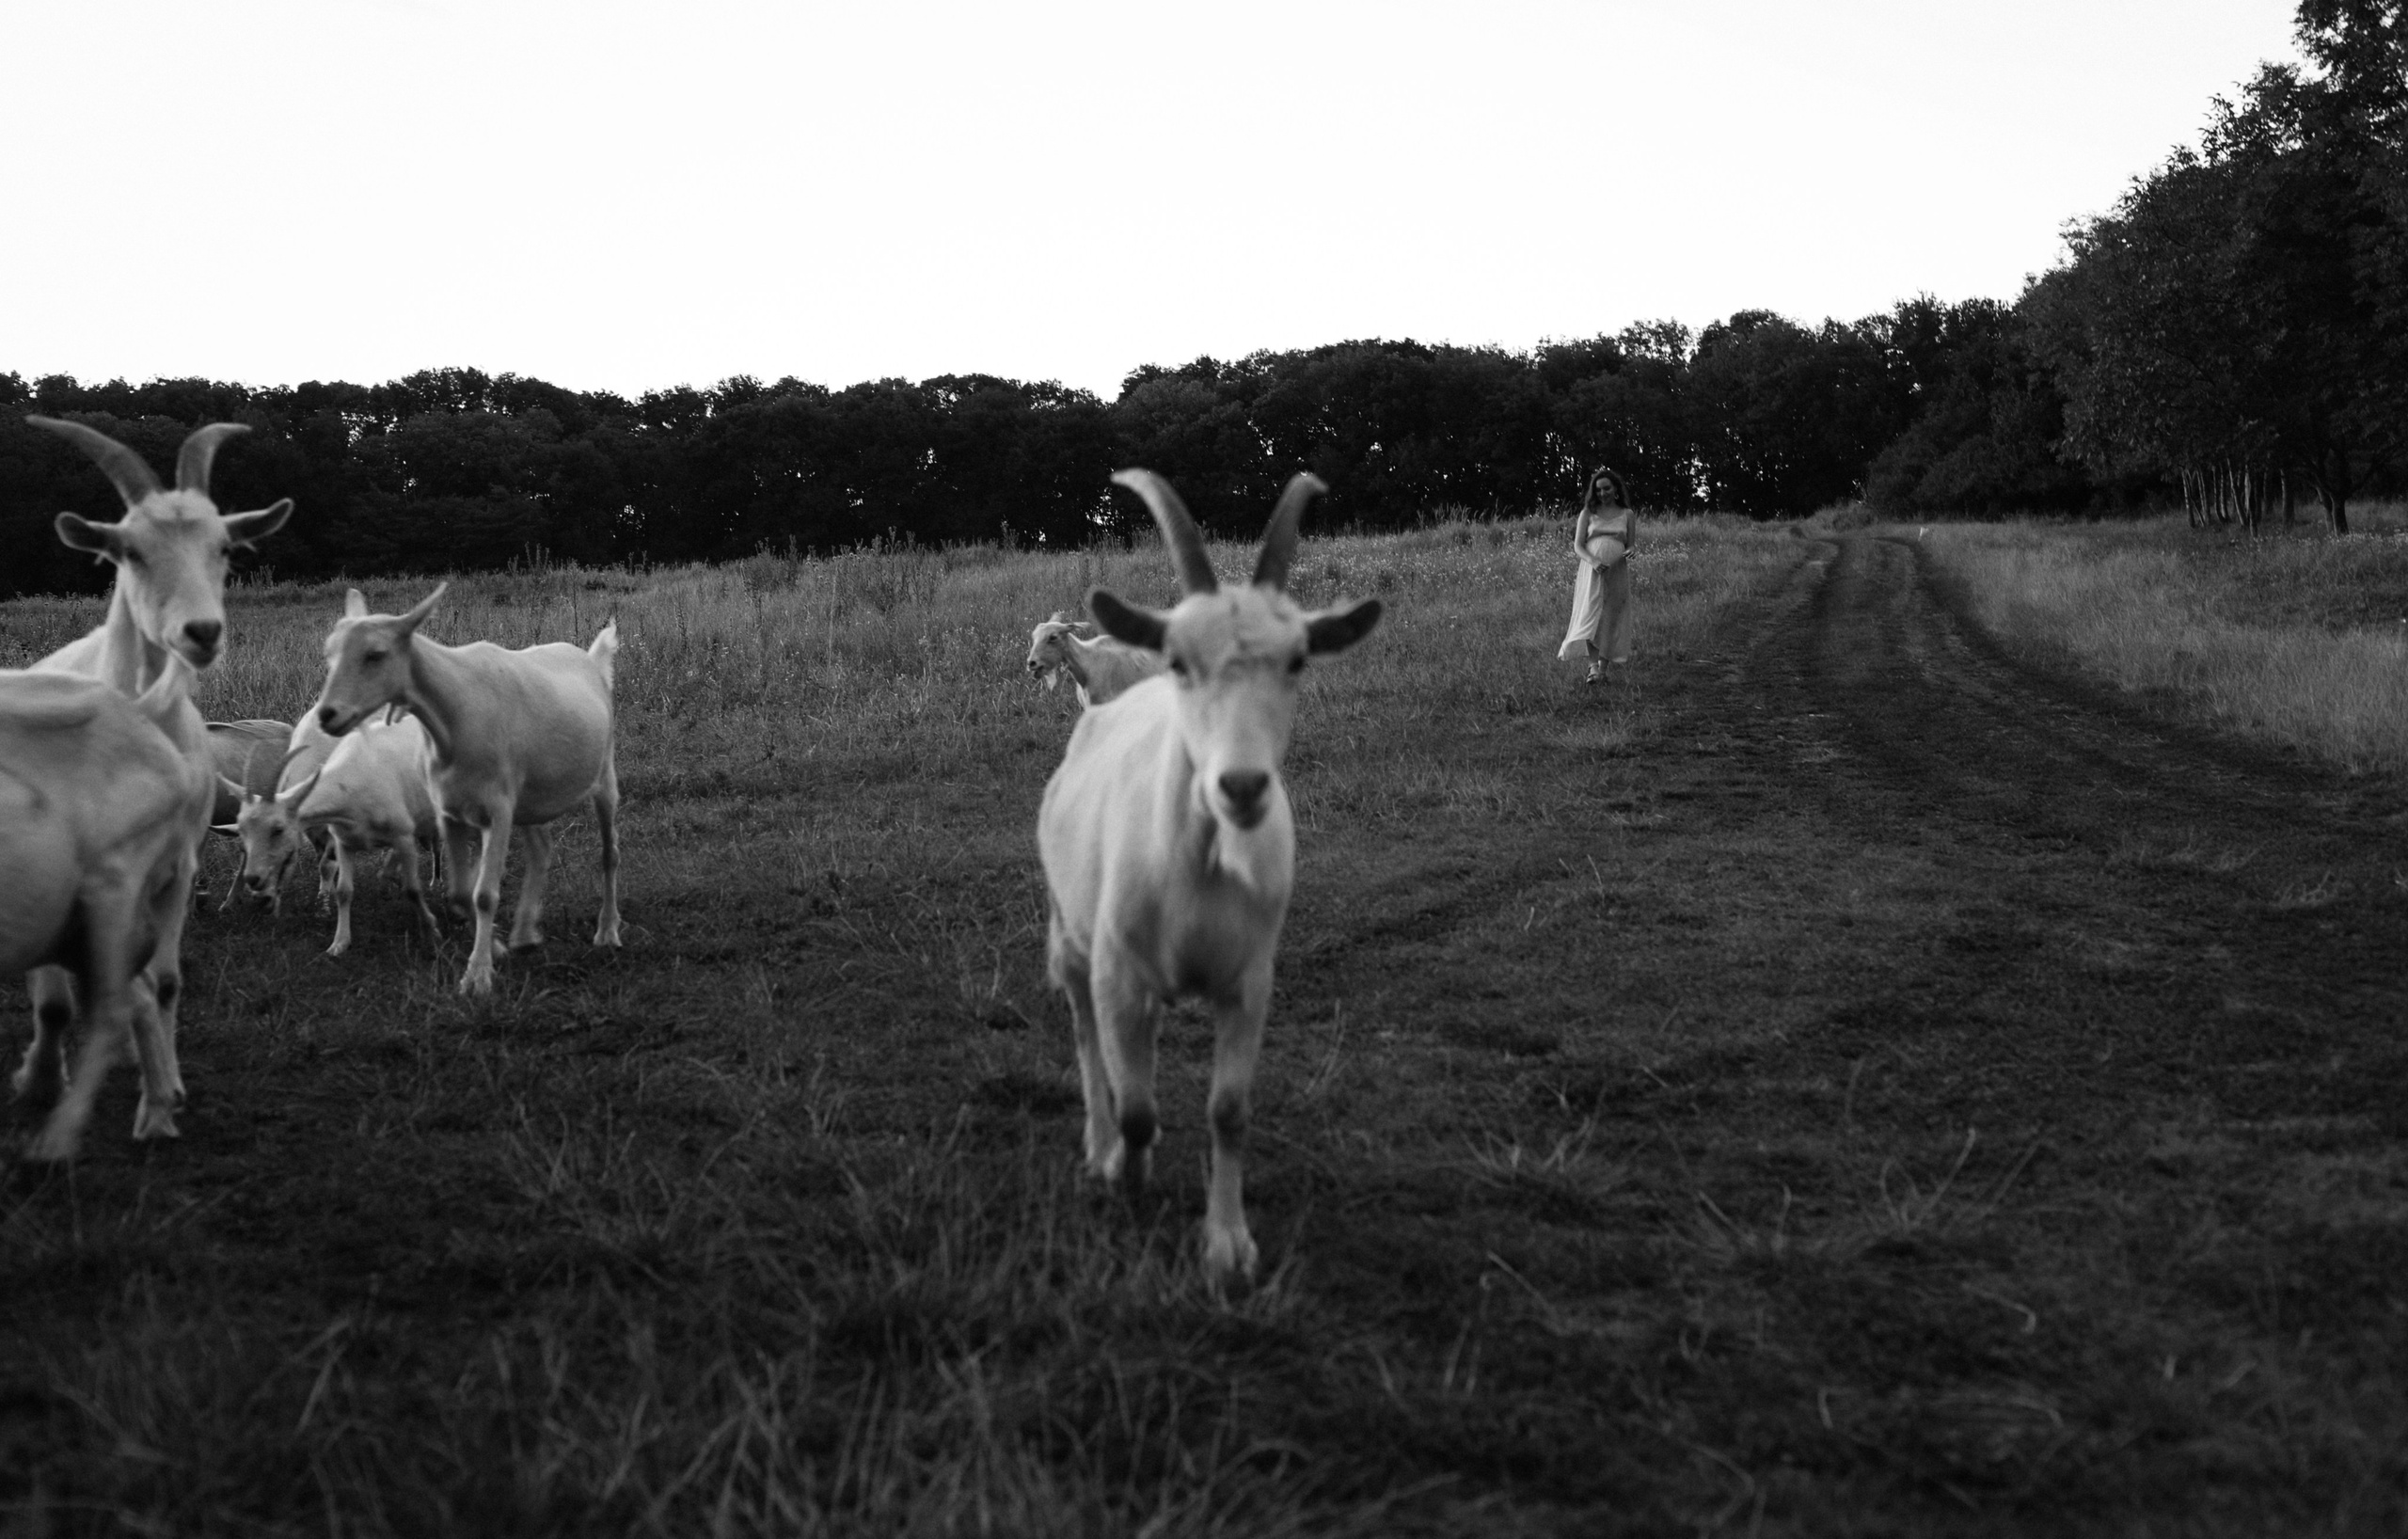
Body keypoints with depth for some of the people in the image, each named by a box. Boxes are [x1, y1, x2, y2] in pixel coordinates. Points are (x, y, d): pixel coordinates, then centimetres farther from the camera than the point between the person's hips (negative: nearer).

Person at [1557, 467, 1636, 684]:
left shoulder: (1627, 515, 9)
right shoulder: (1588, 513, 7)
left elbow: (1631, 544, 12)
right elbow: (1578, 545, 2)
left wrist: (1629, 553, -13)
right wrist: (1593, 561, -17)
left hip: (1617, 573, 1)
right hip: (1591, 571, -1)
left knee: (1611, 620, 1)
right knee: (1590, 616, -15)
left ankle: (1603, 667, 9)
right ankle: (1593, 666, -23)